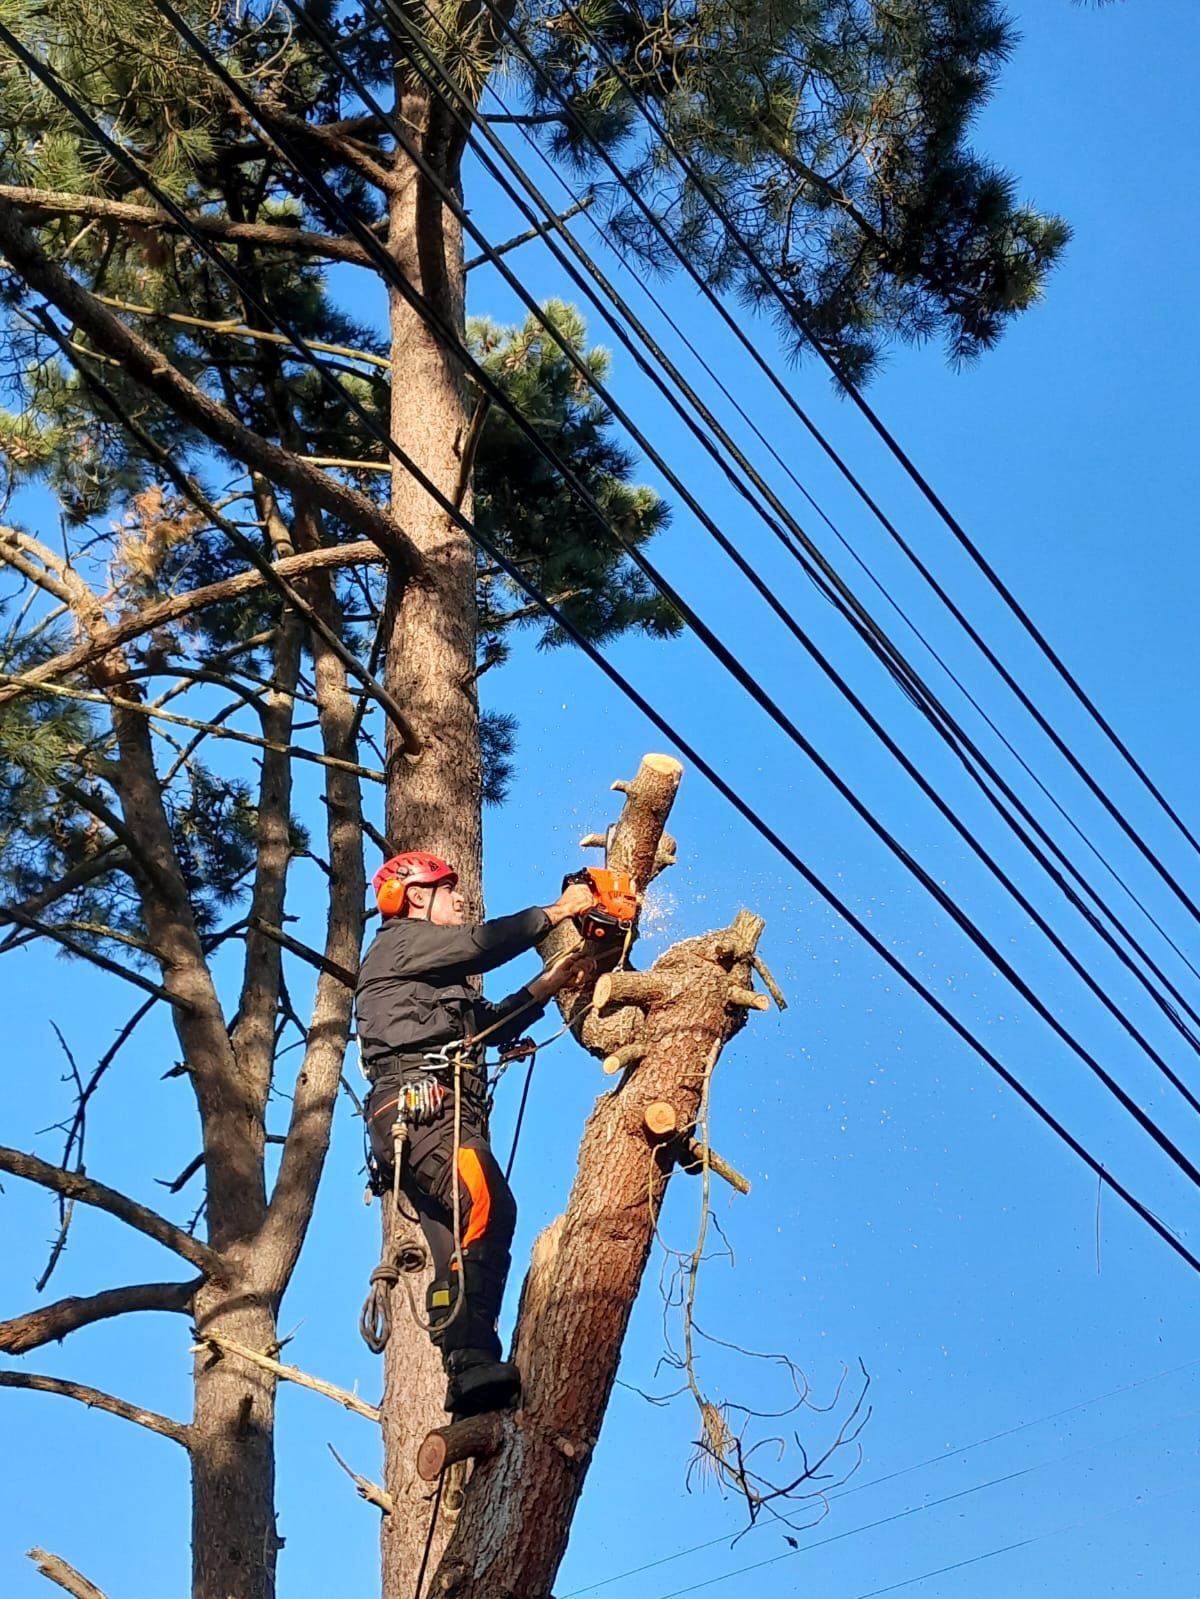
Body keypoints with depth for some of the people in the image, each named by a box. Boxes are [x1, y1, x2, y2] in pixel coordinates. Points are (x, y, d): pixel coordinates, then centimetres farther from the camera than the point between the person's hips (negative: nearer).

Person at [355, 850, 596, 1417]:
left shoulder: (437, 979, 35)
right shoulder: (399, 940, 7)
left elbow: (491, 1024, 36)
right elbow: (481, 943, -7)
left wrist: (549, 984, 28)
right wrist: (556, 910, 2)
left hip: (446, 1115, 11)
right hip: (419, 1106, -11)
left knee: (459, 1257, -1)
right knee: (489, 1206, -30)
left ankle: (466, 1377, -9)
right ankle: (474, 1361, -39)